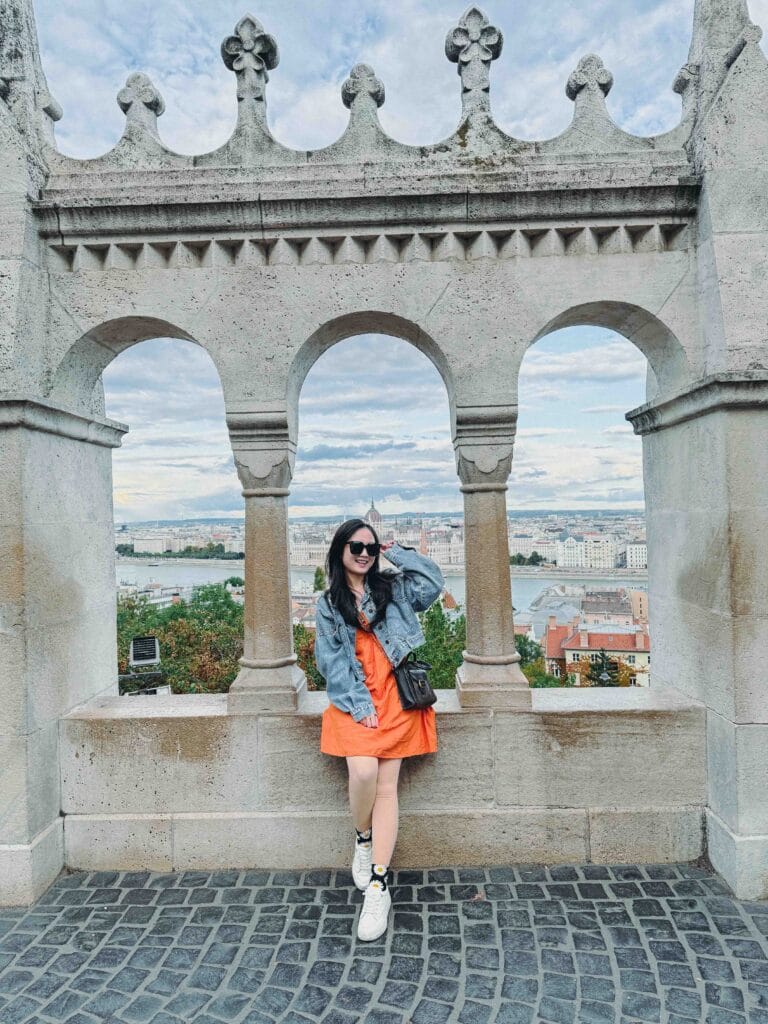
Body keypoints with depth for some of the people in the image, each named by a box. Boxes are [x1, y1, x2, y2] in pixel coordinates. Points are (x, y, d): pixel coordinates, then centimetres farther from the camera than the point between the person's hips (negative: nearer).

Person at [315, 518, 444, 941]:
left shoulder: (392, 587, 11)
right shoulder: (328, 603, 10)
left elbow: (432, 584, -5)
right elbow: (331, 659, 2)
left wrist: (398, 553, 2)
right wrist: (360, 702, -9)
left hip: (394, 697, 0)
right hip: (353, 700, 0)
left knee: (386, 785, -5)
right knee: (363, 772, -20)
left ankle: (378, 886, 1)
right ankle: (363, 839, 11)